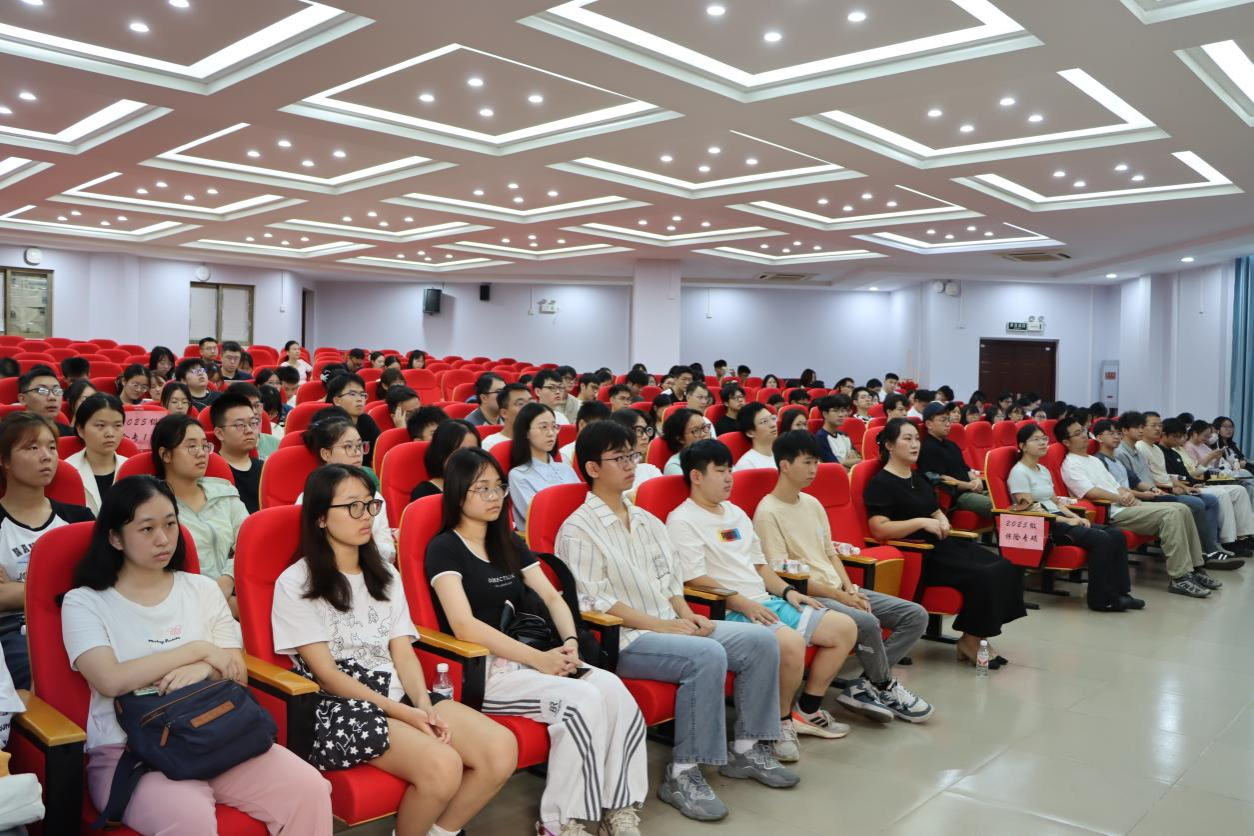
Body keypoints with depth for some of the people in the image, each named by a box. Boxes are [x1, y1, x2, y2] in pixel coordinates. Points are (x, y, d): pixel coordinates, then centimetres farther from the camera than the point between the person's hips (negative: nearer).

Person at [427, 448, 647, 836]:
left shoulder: (510, 543, 18)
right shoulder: (444, 548, -3)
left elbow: (552, 598, 13)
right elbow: (465, 626, -15)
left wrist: (569, 642, -9)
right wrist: (539, 659, -19)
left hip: (526, 658, 6)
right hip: (478, 668, -6)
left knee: (613, 688, -21)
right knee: (583, 700, -27)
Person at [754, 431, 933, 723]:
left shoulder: (812, 503, 14)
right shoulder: (768, 512, -11)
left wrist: (850, 589, -1)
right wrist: (839, 595, -15)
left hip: (839, 590, 9)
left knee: (916, 615, -3)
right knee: (866, 622, -33)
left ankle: (864, 686, -6)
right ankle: (886, 687, -4)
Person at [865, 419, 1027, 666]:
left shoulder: (919, 477, 19)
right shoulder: (880, 483, -8)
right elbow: (879, 529, -19)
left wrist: (942, 521, 5)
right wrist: (921, 522, -21)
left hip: (942, 545, 9)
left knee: (1005, 568, -9)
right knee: (983, 576, -24)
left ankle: (977, 635, -2)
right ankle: (970, 641, -5)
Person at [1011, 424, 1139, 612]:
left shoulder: (1043, 470, 20)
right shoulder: (1019, 472, -9)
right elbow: (1029, 509, -15)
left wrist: (1076, 517, 2)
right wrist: (1066, 520, -15)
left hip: (1059, 520, 9)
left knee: (1117, 534, -8)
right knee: (1101, 538, -26)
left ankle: (1119, 591, -5)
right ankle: (1101, 598, -17)